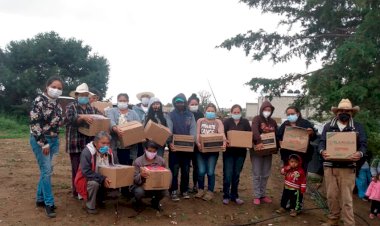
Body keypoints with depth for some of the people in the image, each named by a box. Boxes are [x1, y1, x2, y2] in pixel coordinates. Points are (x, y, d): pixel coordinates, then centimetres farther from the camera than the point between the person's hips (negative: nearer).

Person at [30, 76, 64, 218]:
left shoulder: (57, 103, 9)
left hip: (53, 140, 7)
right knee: (47, 170, -7)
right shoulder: (39, 101, -12)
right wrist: (43, 143, -18)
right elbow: (34, 123, -17)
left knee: (46, 170, 13)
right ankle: (49, 203, 3)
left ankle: (40, 199, 26)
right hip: (40, 140, -7)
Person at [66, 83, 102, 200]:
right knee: (77, 169, 1)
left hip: (90, 143, 4)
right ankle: (77, 192, 12)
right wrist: (83, 117, -33)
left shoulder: (92, 108, 17)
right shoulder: (71, 107, 2)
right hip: (76, 144, -4)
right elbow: (70, 118, -17)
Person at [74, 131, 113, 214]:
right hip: (86, 179, -6)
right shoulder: (87, 152, -25)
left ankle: (100, 200, 11)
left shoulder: (109, 152, -6)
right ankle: (90, 206, -10)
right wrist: (102, 179, -36)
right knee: (94, 183, -35)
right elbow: (86, 172, -30)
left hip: (103, 179, 6)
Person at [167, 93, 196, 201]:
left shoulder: (190, 115, 8)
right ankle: (173, 191, 8)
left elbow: (193, 129, 0)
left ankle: (184, 190, 21)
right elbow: (168, 130, -8)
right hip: (174, 146, -2)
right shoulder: (171, 115, 2)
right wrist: (170, 142, -24)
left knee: (186, 170, 10)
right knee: (174, 170, 0)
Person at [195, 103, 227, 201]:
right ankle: (201, 189, 20)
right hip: (201, 149, 1)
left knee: (210, 172, -1)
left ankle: (210, 191, 16)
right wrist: (198, 143, -20)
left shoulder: (218, 122, 6)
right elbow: (197, 134, -1)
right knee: (201, 171, -3)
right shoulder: (200, 121, 10)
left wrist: (224, 142, -30)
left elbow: (221, 133, -10)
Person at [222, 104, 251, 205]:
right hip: (229, 151, -2)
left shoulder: (245, 122, 6)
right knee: (227, 174, -3)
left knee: (236, 174, 10)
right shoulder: (227, 121, 0)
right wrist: (225, 142, -28)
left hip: (241, 152, 2)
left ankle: (234, 195, 20)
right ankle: (226, 196, 9)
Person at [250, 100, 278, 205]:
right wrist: (259, 142, -40)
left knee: (265, 174, 11)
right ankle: (256, 196, 7)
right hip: (257, 150, -5)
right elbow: (255, 130, -25)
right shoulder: (257, 119, -7)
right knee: (257, 174, -1)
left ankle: (262, 195, 21)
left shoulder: (273, 122, 11)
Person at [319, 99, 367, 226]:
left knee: (346, 198, -2)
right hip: (329, 166, 2)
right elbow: (321, 142, 6)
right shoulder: (328, 126, 10)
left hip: (347, 168, -2)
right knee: (331, 196, 9)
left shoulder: (358, 127, 7)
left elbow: (363, 145, 2)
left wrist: (360, 153, -21)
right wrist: (322, 151, -17)